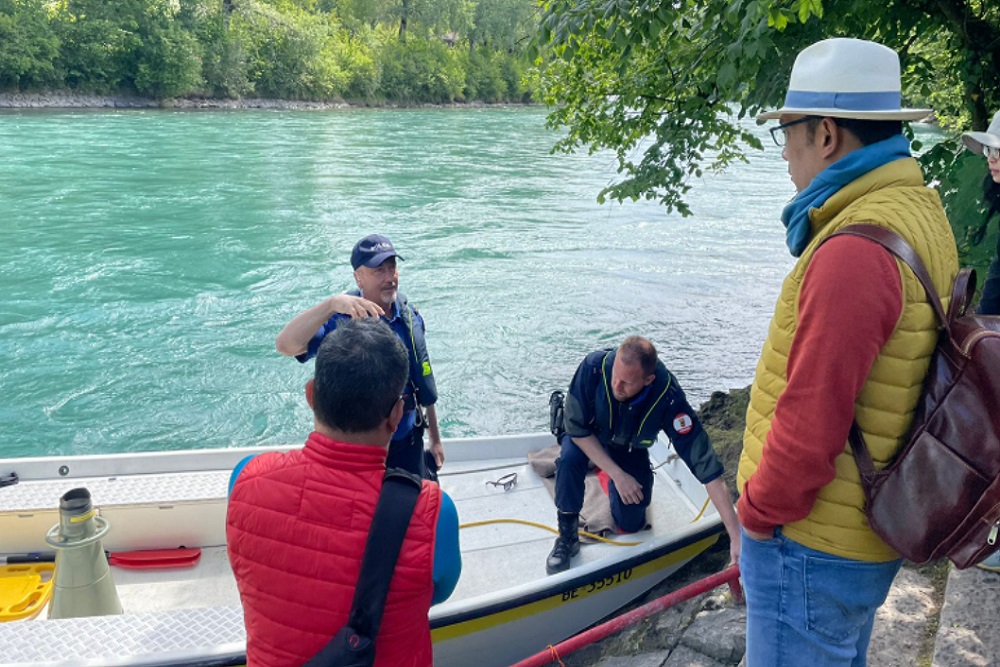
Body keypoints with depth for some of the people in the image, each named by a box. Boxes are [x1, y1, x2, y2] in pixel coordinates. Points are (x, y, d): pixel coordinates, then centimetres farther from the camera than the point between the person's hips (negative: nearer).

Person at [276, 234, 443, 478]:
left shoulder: (410, 316, -2)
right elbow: (285, 345, -38)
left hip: (409, 445, 5)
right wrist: (332, 303, -49)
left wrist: (435, 439, 13)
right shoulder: (342, 319, -20)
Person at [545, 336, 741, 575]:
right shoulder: (594, 367, -39)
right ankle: (567, 536, -11)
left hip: (629, 448, 1)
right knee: (570, 458, -34)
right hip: (586, 435, -1)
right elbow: (577, 429, -26)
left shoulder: (668, 398, -38)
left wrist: (736, 535, -41)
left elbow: (707, 466, -38)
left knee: (631, 523, -2)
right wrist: (618, 475, -30)